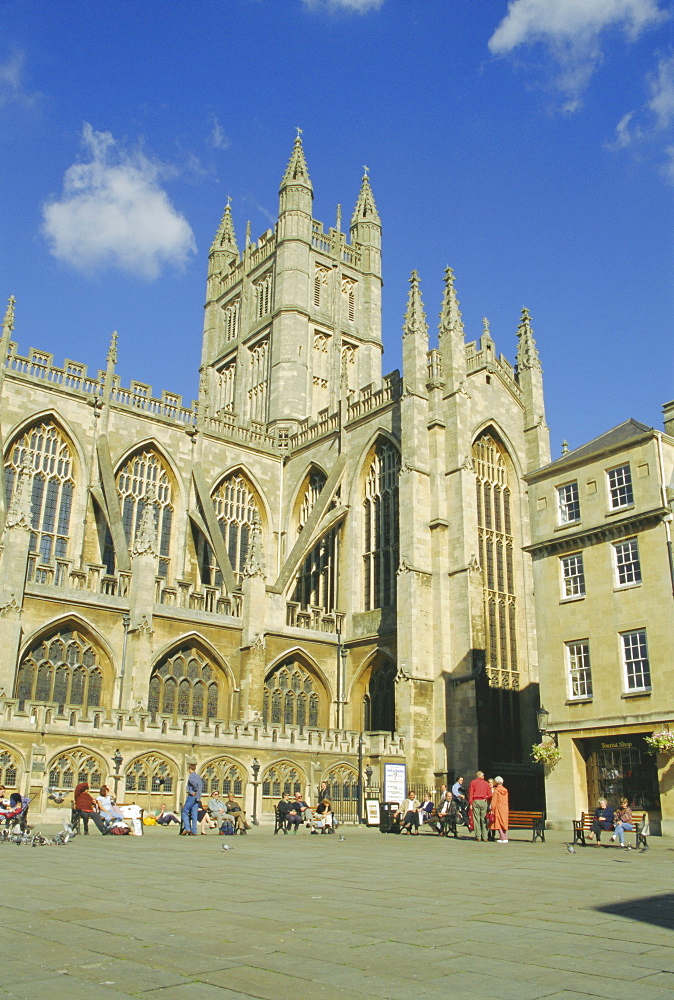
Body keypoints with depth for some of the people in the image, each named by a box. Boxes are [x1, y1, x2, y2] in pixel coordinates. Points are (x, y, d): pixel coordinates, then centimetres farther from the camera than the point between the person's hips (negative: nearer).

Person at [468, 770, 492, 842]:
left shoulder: (472, 782, 7)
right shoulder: (486, 783, 9)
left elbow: (470, 794, 2)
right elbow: (489, 795, 8)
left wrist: (470, 803, 1)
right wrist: (488, 803, 16)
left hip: (475, 801, 0)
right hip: (484, 801, 0)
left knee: (476, 819, 2)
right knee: (484, 820, 3)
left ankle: (478, 837, 0)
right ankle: (485, 837, 1)